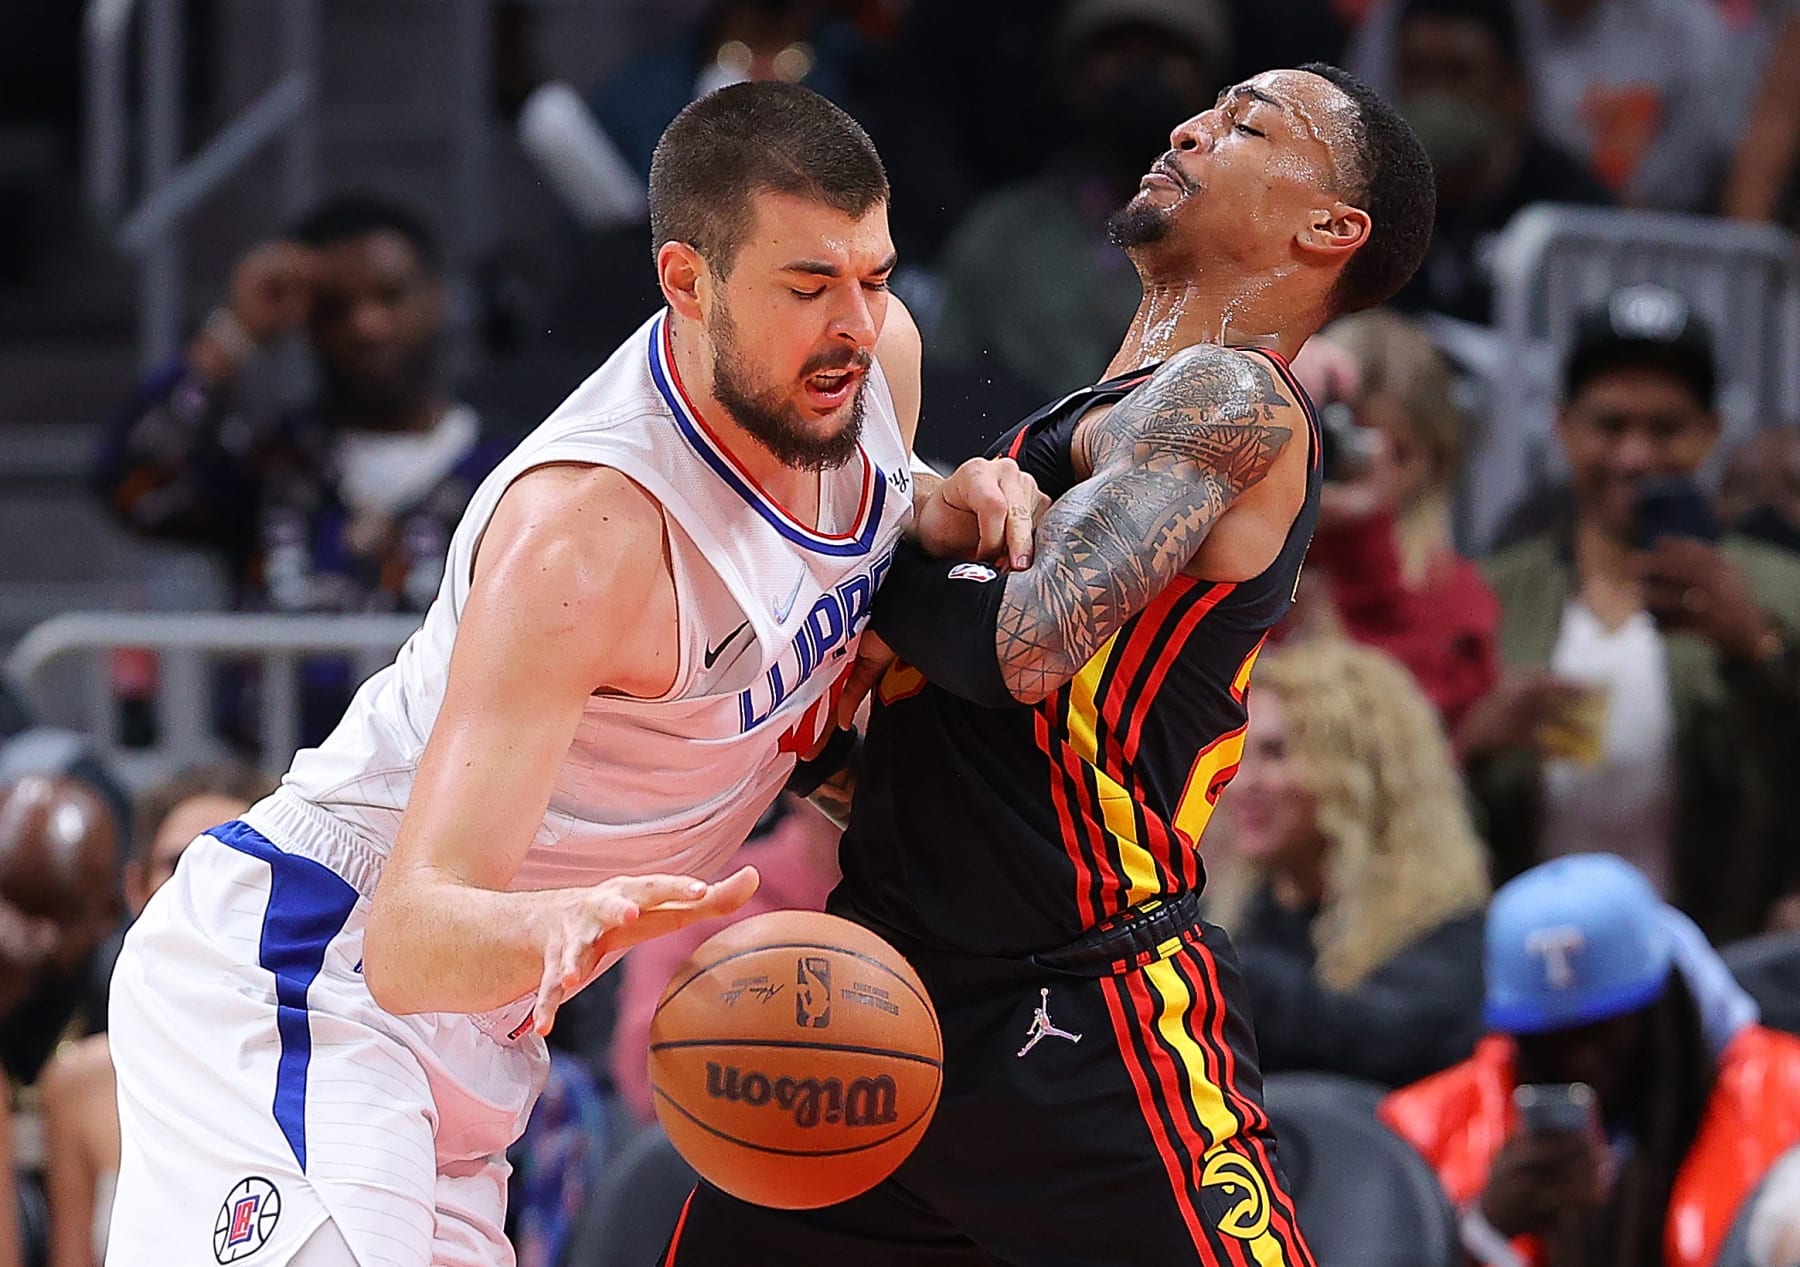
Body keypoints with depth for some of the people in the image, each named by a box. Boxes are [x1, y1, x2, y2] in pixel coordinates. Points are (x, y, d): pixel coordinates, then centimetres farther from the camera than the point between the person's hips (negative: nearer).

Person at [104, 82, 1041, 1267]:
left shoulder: (878, 356, -5)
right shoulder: (583, 531, -30)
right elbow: (412, 934, -35)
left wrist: (946, 513, -2)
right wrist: (559, 931, -58)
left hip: (460, 1022, 9)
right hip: (296, 978, -9)